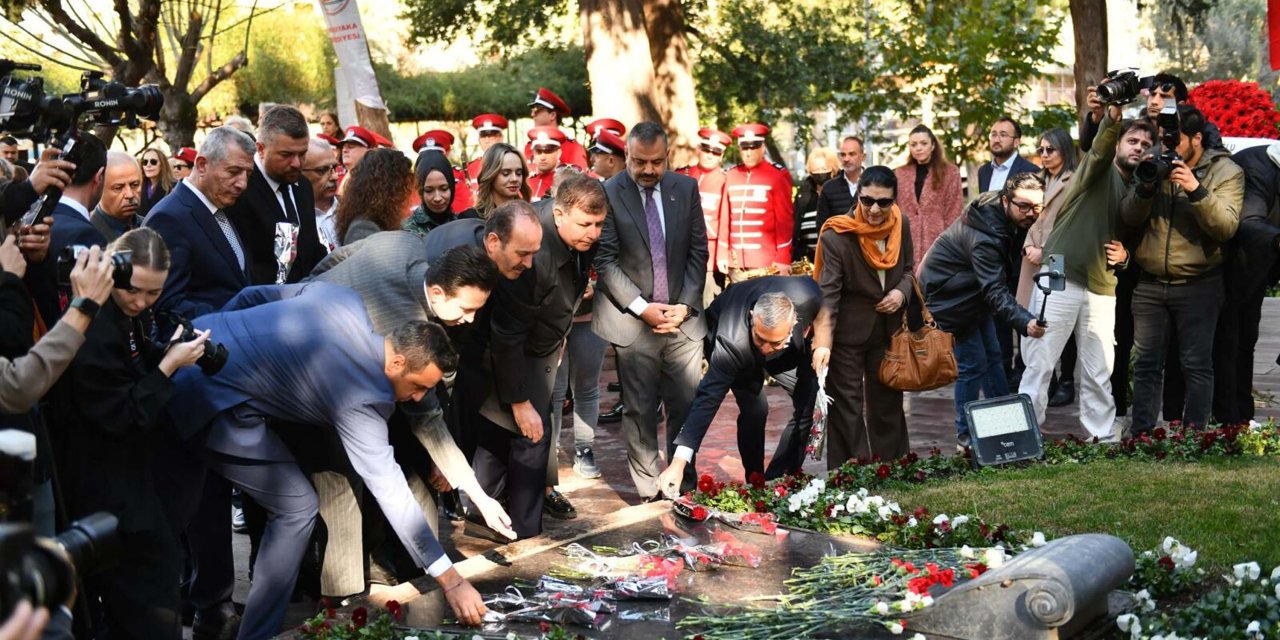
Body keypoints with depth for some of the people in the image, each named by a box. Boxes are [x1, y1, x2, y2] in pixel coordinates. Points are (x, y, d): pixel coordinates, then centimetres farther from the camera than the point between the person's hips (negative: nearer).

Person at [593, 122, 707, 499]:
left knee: (687, 406, 5)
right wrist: (643, 308, -13)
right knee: (640, 411, 2)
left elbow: (698, 252, 7)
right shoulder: (608, 194, -6)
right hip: (633, 322, -3)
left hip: (682, 317, 3)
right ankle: (648, 493, 9)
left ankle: (683, 487, 16)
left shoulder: (686, 188, 5)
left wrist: (685, 305, -5)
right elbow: (605, 261, -7)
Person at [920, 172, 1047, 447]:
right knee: (973, 363, -8)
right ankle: (965, 435, 3)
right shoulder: (983, 238, -37)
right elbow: (995, 290, -44)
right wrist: (1025, 322, -56)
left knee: (992, 355, 14)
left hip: (973, 292, 10)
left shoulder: (995, 211, -9)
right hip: (950, 297, -10)